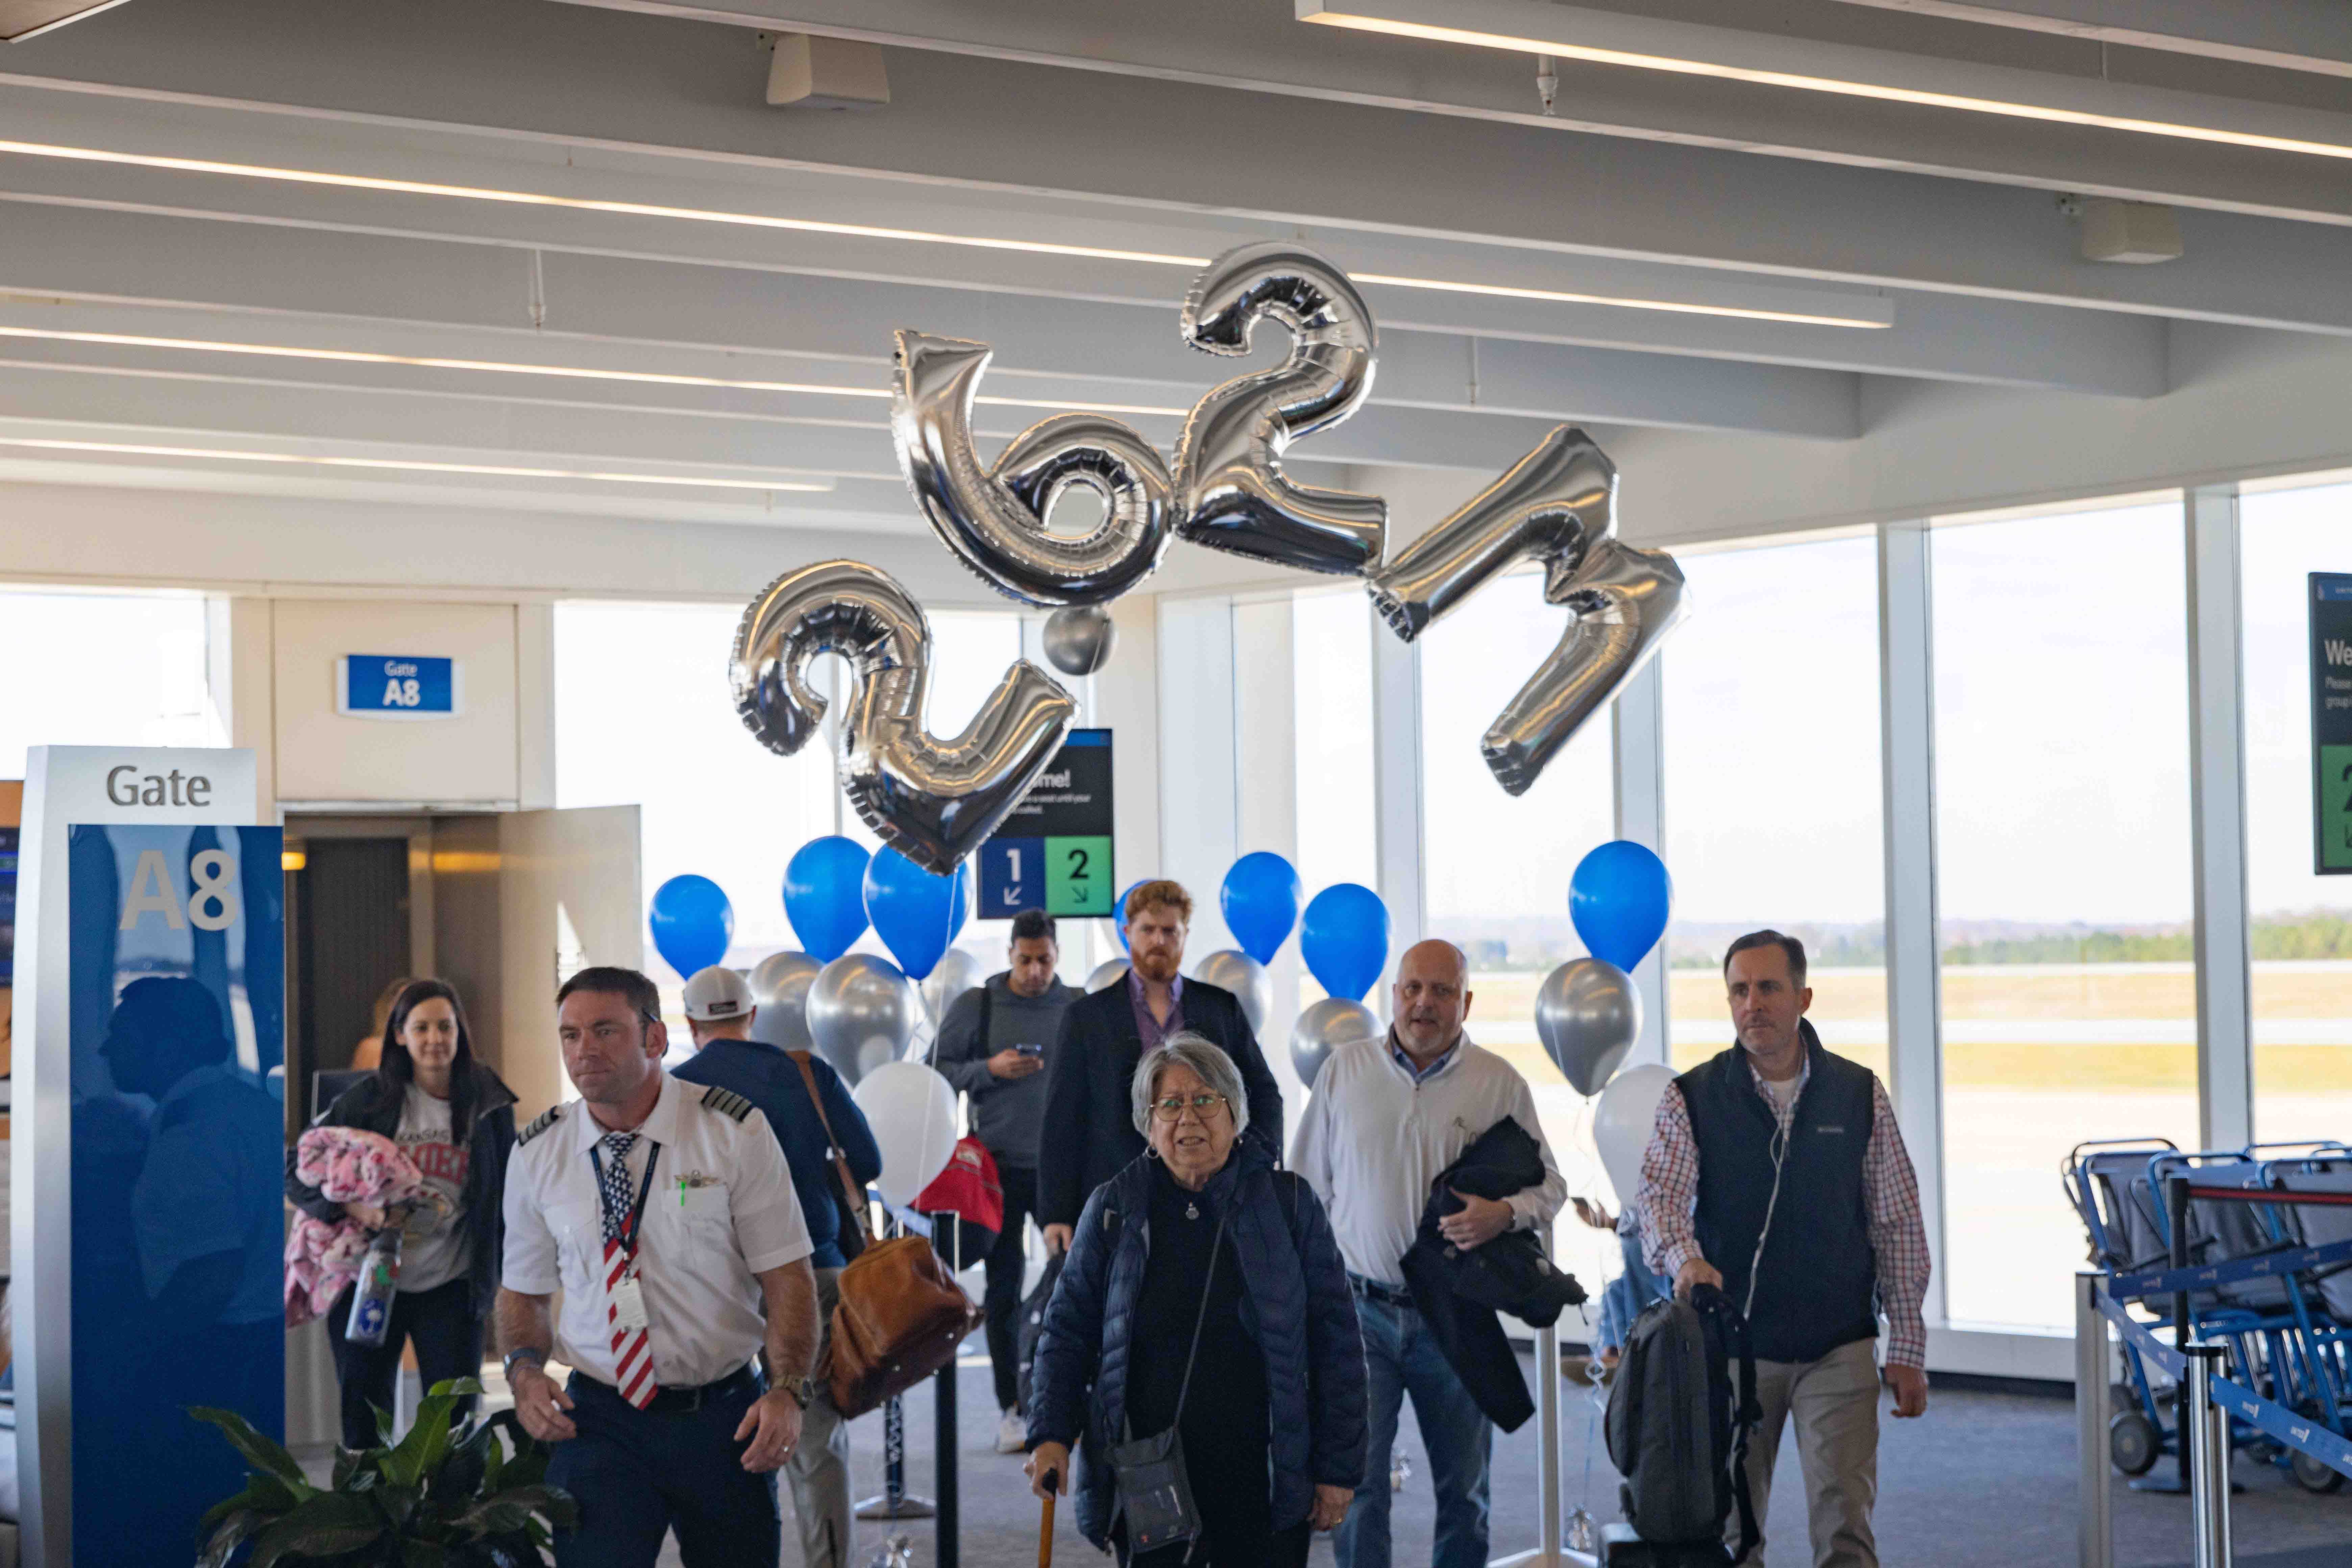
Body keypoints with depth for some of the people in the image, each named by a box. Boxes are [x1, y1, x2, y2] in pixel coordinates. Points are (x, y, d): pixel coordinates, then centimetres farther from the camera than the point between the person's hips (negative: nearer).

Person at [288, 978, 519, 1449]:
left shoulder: (490, 1104, 1)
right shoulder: (369, 1099, -3)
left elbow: (507, 1196, 9)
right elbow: (298, 1168, -2)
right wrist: (351, 1206, -19)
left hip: (451, 1287, 0)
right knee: (363, 1424, 7)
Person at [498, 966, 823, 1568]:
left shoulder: (734, 1130, -5)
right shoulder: (538, 1154, 3)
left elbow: (787, 1276, -6)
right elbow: (523, 1290, 13)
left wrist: (787, 1391, -19)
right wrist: (525, 1372, -7)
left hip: (724, 1421, -1)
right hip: (599, 1422, 1)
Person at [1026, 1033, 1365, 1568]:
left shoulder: (1288, 1203, 2)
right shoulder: (1114, 1208, 5)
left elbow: (1336, 1342, 4)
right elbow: (1068, 1331, 10)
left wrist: (1338, 1468, 0)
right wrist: (1051, 1434, -4)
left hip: (1263, 1484, -1)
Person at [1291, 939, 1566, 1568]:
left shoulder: (1500, 1083, 2)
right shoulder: (1344, 1070, 5)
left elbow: (1549, 1185, 7)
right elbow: (1307, 1187, 9)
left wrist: (1505, 1213, -15)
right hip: (1361, 1309, 0)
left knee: (1465, 1487, 10)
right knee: (1355, 1476, -5)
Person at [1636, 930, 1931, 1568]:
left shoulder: (1860, 1095, 3)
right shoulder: (1691, 1098, 0)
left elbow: (1899, 1227, 5)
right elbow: (1661, 1191, -15)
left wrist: (1907, 1348, 1)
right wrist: (1685, 1257, -38)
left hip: (1838, 1348, 0)